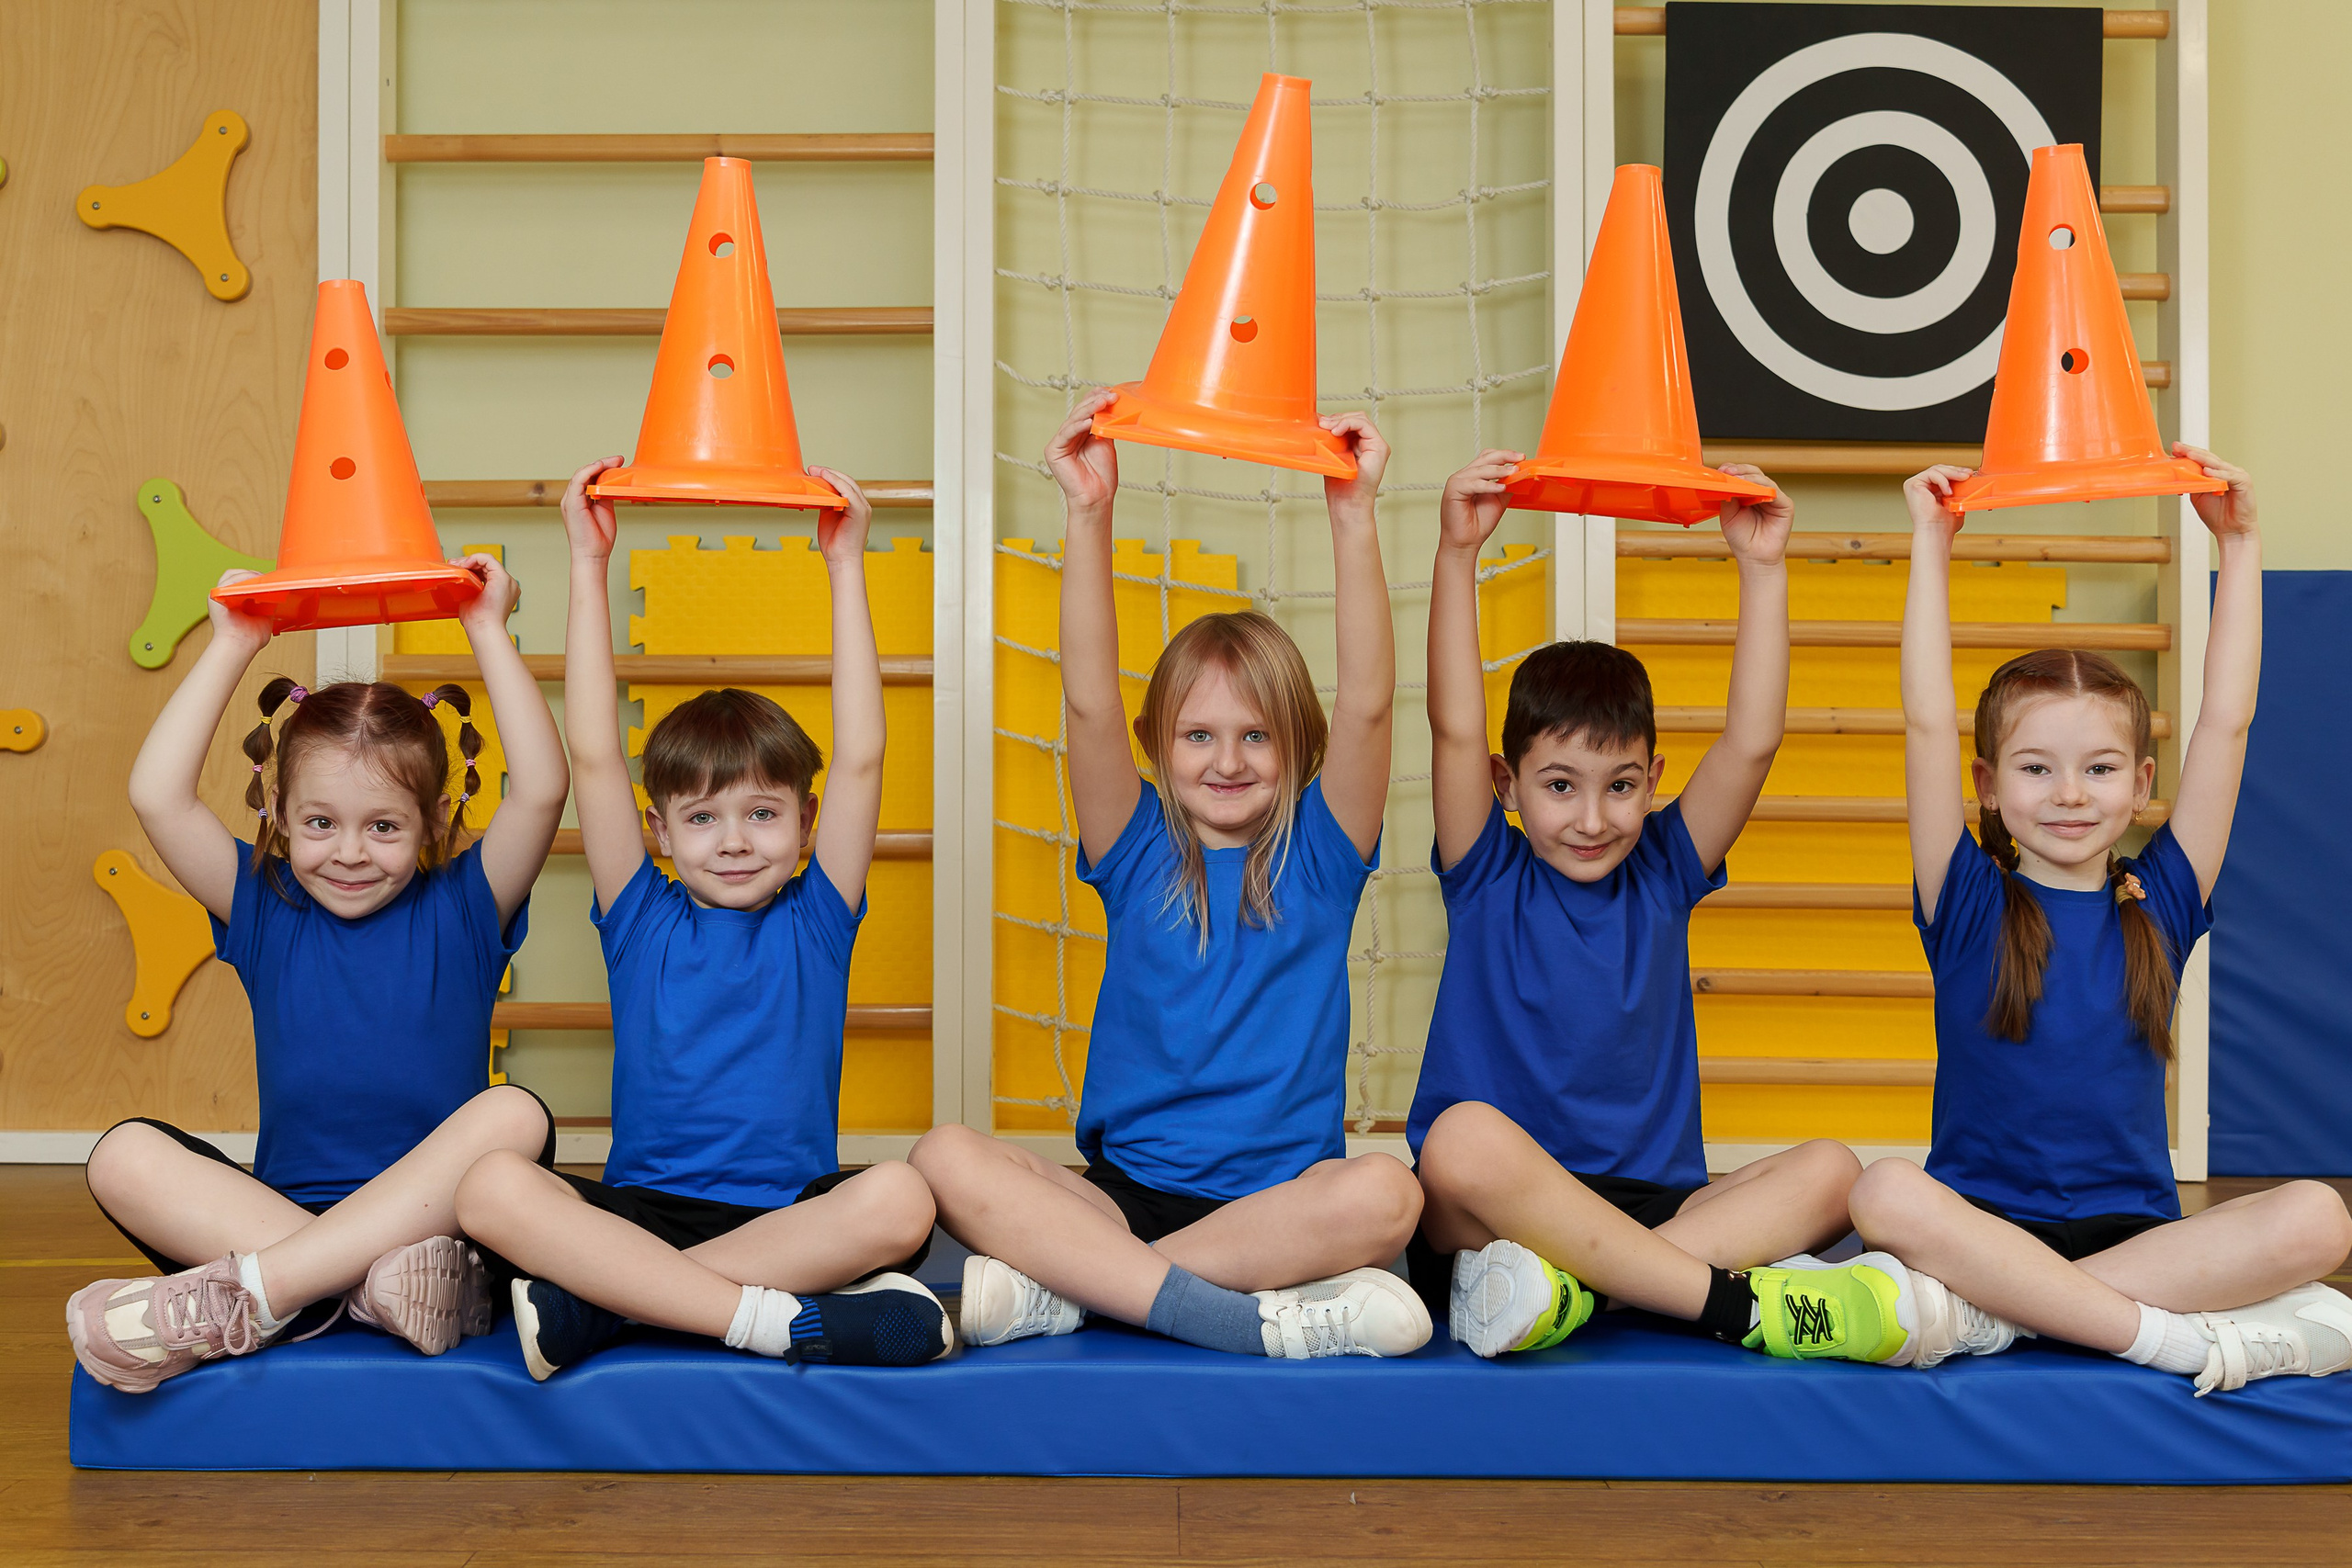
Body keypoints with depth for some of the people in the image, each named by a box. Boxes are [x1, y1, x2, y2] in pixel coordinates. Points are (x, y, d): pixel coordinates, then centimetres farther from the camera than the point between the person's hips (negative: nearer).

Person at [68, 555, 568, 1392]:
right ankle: (370, 1287, -39)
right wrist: (233, 646, 2)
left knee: (514, 1113, -32)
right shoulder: (266, 911, 11)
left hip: (439, 1213, -2)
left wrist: (488, 633, -6)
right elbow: (157, 796, -1)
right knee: (125, 1153, -22)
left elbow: (541, 791, -10)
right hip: (279, 1214, 2)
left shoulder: (461, 909, 7)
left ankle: (241, 1297, -38)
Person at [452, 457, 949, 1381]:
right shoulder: (642, 920, 13)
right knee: (490, 1184, -28)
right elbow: (593, 758, 6)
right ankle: (781, 1317, -37)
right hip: (639, 1207, 1)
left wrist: (845, 566, 2)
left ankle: (600, 1299, -30)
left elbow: (860, 759, 3)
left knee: (899, 1199, -33)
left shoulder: (814, 921, 12)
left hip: (793, 1213, 0)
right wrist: (588, 564, 5)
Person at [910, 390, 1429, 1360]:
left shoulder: (1318, 856, 9)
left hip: (1281, 1195, -1)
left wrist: (1352, 516, -16)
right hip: (1120, 1193, 1)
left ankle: (1065, 1286, -29)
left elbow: (1368, 705, -6)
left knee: (1384, 1192, -35)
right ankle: (1263, 1314, -37)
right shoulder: (1138, 852, 11)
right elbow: (1090, 704, -4)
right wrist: (1090, 515, -15)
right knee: (946, 1158, -26)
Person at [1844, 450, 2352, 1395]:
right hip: (1983, 1221, -2)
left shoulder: (2162, 906, 10)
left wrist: (2239, 543, 6)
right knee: (1885, 1193, -35)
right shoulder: (1969, 905, 5)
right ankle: (2179, 1335, -33)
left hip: (2136, 1231, 2)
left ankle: (1980, 1308, -28)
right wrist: (1931, 548, -2)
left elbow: (2226, 723, 7)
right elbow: (1927, 725, -3)